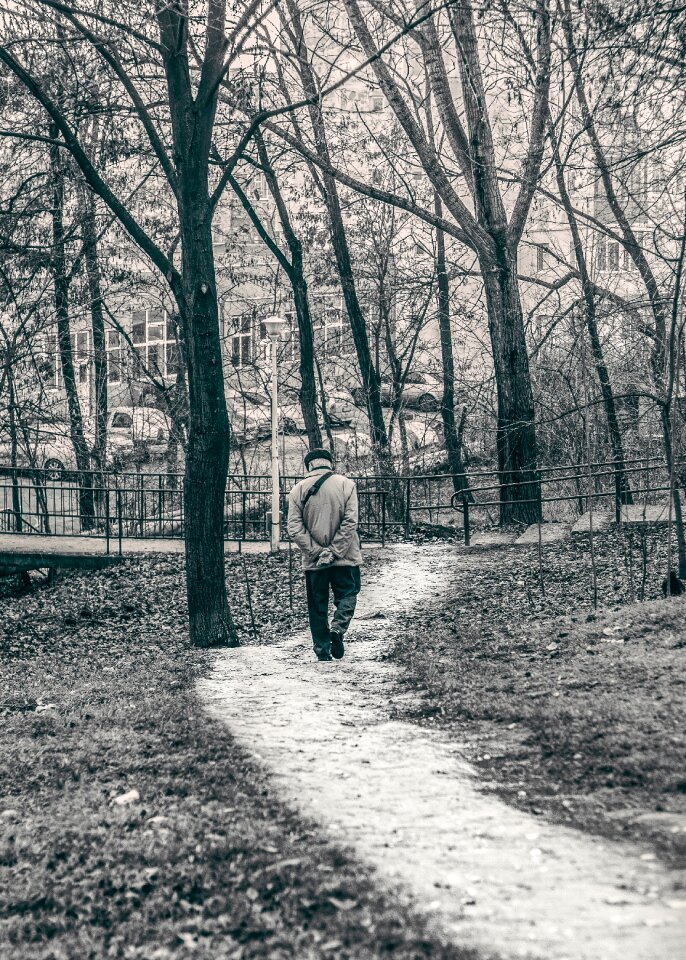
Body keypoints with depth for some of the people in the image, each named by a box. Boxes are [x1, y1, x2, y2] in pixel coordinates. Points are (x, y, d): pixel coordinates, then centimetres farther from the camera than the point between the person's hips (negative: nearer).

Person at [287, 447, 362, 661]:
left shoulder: (298, 490, 0)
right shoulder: (345, 484, -3)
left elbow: (295, 529, -8)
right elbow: (350, 522, -12)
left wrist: (317, 552, -8)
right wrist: (334, 551, -11)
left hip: (313, 561, 1)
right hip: (345, 557, -1)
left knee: (317, 604, 11)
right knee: (347, 594, 14)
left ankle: (322, 650, 10)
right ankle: (338, 628, -11)